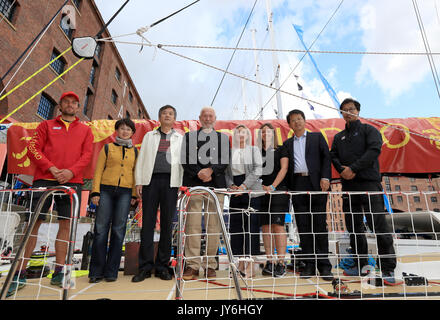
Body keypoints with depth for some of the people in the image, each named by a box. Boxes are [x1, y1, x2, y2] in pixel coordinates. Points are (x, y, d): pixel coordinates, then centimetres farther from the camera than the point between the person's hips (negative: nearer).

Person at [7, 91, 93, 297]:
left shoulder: (85, 130, 17)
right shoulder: (46, 125, 17)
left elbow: (87, 155, 6)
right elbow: (33, 148, 5)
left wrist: (71, 171, -11)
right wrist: (51, 168, -10)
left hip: (72, 181, 1)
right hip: (44, 179, 0)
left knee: (66, 224, -1)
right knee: (34, 222, -1)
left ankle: (59, 273, 8)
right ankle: (20, 274, 9)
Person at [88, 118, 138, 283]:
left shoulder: (135, 151, 15)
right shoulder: (107, 148, 11)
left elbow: (136, 173, 12)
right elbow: (98, 170, 7)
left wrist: (134, 195, 4)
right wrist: (95, 191, -3)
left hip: (125, 192, 1)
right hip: (106, 190, -1)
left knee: (118, 230, 0)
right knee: (101, 228, -3)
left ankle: (111, 271, 9)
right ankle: (96, 271, 8)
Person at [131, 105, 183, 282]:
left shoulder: (180, 139, 17)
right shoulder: (149, 136, 20)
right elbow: (141, 159, 13)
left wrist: (183, 184, -1)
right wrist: (139, 181, 2)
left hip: (170, 182, 0)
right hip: (151, 180, 1)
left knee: (167, 224, 1)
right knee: (148, 222, -2)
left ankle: (162, 266, 10)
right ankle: (146, 266, 6)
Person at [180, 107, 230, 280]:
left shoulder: (223, 138, 17)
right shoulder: (189, 136, 16)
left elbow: (225, 162, 6)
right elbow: (185, 161, 6)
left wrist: (210, 170, -10)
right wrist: (199, 173, -8)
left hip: (216, 186, 1)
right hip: (193, 184, 0)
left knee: (213, 226, 0)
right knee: (193, 225, -4)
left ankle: (210, 265, 10)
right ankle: (192, 265, 4)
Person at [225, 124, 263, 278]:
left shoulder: (254, 150, 8)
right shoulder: (229, 152, 13)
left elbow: (258, 170, -3)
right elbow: (226, 172, 9)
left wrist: (244, 186, -12)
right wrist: (231, 185, -9)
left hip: (251, 192, -3)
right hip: (235, 193, 3)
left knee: (251, 225, -5)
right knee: (236, 226, 4)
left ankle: (251, 264, 2)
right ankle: (241, 262, 15)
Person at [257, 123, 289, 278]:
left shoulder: (280, 150, 8)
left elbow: (284, 169, -2)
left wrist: (273, 186, -13)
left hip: (278, 191, -3)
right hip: (262, 191, 3)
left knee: (278, 225, -9)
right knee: (265, 227, 2)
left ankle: (281, 262, -3)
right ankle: (270, 261, 8)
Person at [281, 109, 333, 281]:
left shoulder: (317, 137, 13)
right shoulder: (287, 144, 18)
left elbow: (326, 157, 4)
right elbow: (286, 167, 12)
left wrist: (325, 177, -10)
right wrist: (288, 188, 2)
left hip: (316, 184, -2)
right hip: (297, 186, 2)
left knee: (320, 225, 0)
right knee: (303, 227, 3)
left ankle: (324, 265, 8)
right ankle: (309, 265, 12)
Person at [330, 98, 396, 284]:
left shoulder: (369, 130, 8)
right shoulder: (339, 137, 21)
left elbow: (374, 149, -8)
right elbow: (333, 156, 10)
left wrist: (353, 168, -16)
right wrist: (342, 170, -10)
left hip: (369, 184, -4)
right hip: (348, 186, 5)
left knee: (379, 227, -6)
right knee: (354, 228, 8)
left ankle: (388, 269, 3)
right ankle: (361, 265, 19)